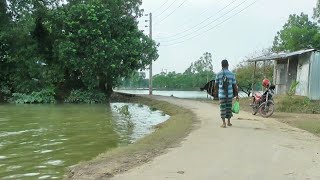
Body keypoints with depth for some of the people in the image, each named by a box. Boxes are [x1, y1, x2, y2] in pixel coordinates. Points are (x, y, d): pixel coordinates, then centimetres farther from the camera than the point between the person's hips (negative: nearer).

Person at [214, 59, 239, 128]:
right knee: (229, 108, 13)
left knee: (223, 108, 4)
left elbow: (216, 84, 6)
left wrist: (215, 90, 27)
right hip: (229, 94, 1)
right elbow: (235, 85, -2)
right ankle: (229, 122, 23)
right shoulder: (231, 74, -3)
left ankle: (224, 123, 2)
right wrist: (237, 95, 6)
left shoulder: (218, 74, -5)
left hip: (221, 94, -1)